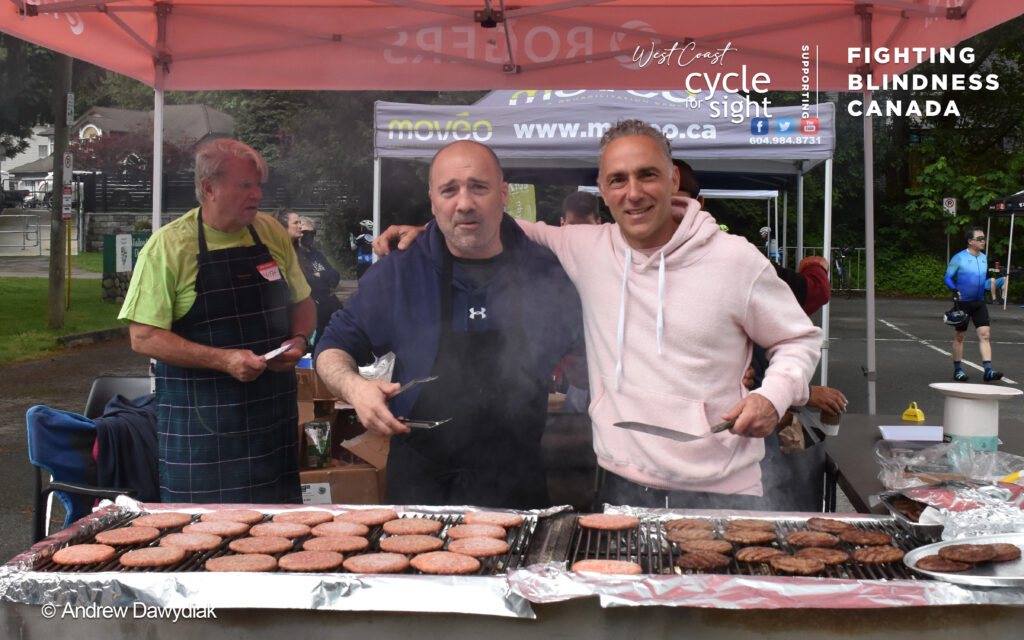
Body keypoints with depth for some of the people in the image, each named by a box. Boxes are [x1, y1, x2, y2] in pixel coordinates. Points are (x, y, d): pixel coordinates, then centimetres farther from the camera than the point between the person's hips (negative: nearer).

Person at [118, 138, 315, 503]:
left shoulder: (272, 233, 7)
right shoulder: (168, 246, -7)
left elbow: (303, 304, 18)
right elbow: (144, 337, -12)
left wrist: (298, 340, -4)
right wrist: (224, 360, -21)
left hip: (274, 414, 4)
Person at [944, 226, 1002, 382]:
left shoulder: (984, 258, 11)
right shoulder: (959, 258, -8)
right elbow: (948, 277, -6)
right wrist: (954, 289, -22)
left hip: (979, 302, 5)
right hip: (963, 302, -5)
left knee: (984, 334, -6)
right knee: (960, 336, 4)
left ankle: (988, 371, -10)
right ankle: (958, 370, 14)